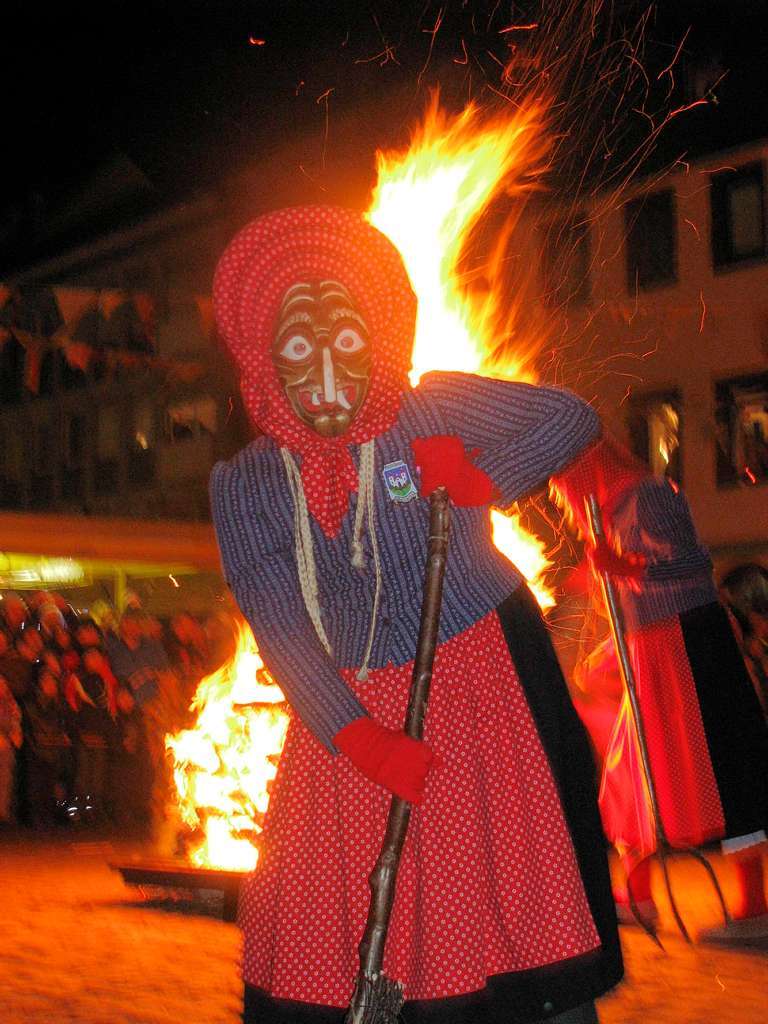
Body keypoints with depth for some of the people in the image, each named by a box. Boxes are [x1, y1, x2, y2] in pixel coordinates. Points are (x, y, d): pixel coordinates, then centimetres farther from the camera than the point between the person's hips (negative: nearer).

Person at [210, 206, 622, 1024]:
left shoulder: (434, 413, -9)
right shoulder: (242, 486, -5)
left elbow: (572, 418, -4)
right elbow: (282, 631, -12)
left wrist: (481, 479, -20)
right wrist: (361, 739, -24)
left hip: (481, 676, -2)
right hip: (350, 706, 2)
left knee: (521, 873, 1)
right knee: (322, 910, 6)